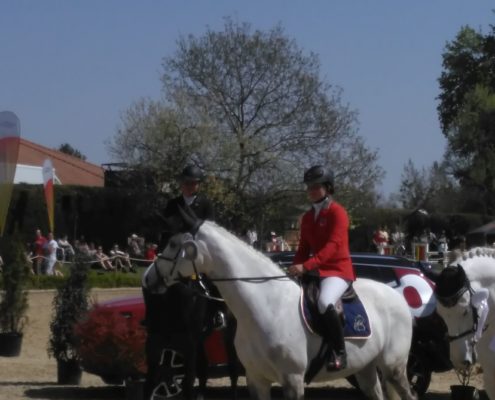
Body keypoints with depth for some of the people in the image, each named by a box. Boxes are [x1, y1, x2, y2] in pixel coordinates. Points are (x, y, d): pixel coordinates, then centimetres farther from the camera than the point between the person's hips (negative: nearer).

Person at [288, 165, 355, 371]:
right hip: (316, 270, 9)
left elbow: (332, 246, -21)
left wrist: (306, 266, -31)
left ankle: (340, 352, -25)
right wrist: (295, 268, -6)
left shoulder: (337, 212, -9)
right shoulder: (307, 217, 15)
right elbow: (304, 247, 14)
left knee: (324, 302, -35)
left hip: (338, 270, -9)